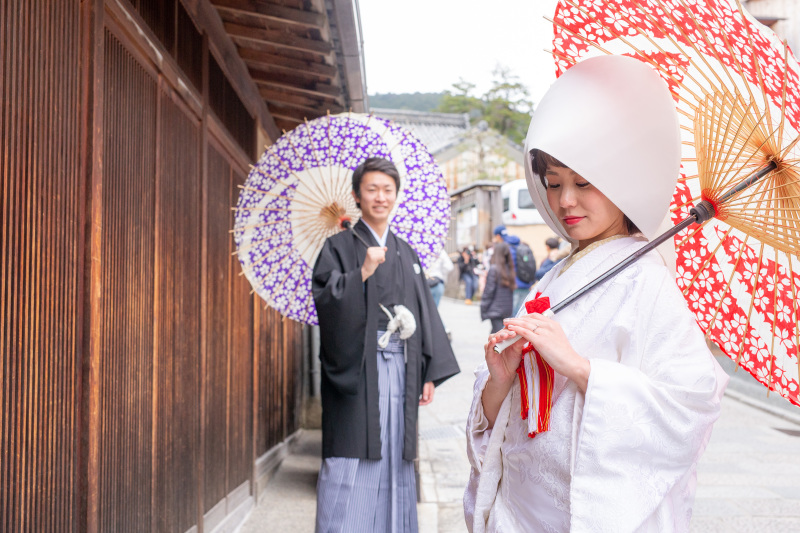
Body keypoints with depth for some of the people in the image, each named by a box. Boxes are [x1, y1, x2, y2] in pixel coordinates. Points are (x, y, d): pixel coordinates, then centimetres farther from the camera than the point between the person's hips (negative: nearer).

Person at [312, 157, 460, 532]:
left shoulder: (406, 253, 16)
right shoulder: (338, 247, 2)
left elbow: (424, 314, 14)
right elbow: (325, 303, -11)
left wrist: (429, 373, 8)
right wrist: (362, 273, -22)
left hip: (400, 371, 5)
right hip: (358, 370, -4)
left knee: (394, 464, 8)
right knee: (353, 472, -7)